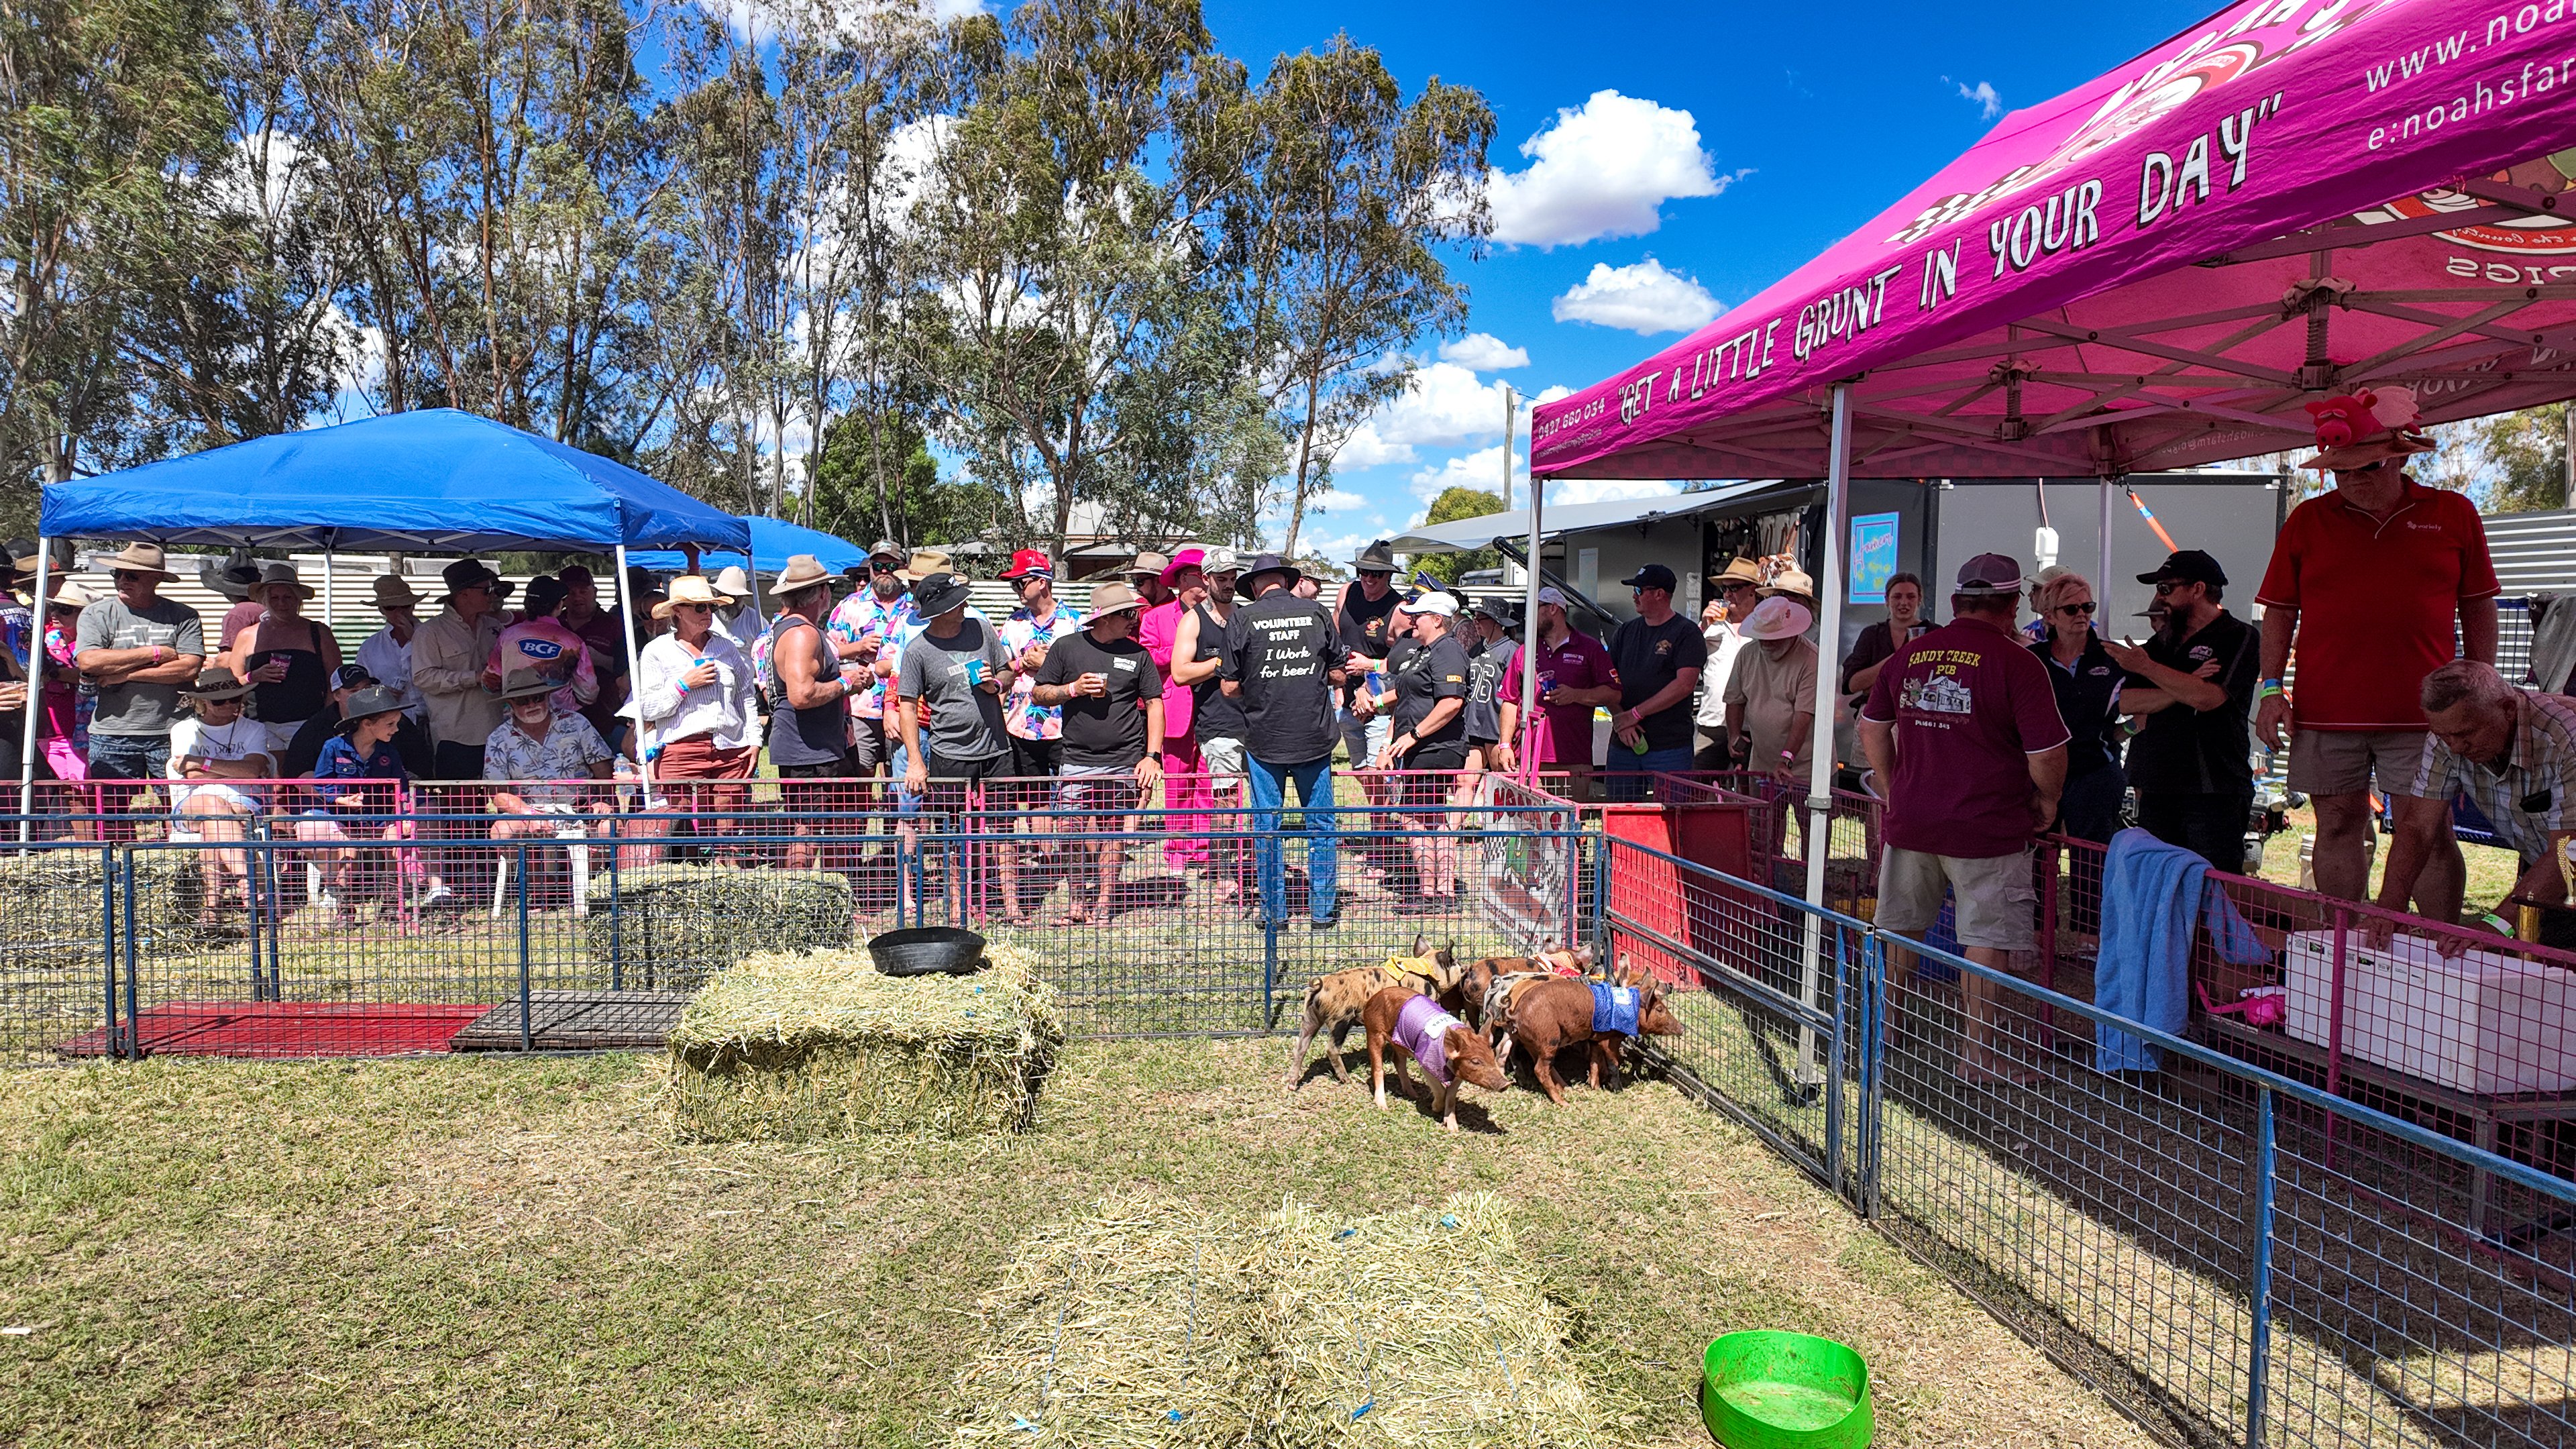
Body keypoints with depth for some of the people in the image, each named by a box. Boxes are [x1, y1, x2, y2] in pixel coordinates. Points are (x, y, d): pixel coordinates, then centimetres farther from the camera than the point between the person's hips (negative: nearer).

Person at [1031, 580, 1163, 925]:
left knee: (1113, 832, 3)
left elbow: (1154, 703, 7)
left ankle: (1104, 906, 11)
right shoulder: (1067, 648, 5)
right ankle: (1076, 902, 12)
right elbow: (1039, 695, 9)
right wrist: (1074, 689, -10)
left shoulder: (1137, 654, 7)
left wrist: (1153, 755, -2)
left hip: (1125, 763, 0)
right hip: (1077, 761, 0)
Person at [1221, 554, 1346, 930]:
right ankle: (1324, 910, 16)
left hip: (1264, 738, -1)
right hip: (1314, 736, 1)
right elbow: (1339, 676, 6)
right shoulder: (1317, 612, 1)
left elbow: (1230, 687, -4)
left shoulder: (1242, 618, -4)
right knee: (1320, 824, 11)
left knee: (1266, 826, 9)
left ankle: (1274, 911, 14)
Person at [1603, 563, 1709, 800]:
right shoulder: (1624, 633, 15)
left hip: (1670, 748, -5)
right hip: (1623, 745, 5)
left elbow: (1684, 684, -13)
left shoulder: (1686, 633, -2)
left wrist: (1635, 714, -14)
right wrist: (1620, 719, -8)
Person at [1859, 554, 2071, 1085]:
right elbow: (2047, 754, -12)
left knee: (1901, 930, 18)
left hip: (1909, 821, 5)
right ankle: (1979, 1054, 10)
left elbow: (1871, 727, 14)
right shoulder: (2018, 663, -12)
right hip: (1987, 827, -5)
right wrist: (2046, 800, 7)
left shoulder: (1908, 655, 5)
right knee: (1987, 941, 4)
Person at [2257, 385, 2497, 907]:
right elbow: (2279, 610, 9)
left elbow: (2478, 607, 11)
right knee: (2338, 831, 7)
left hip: (2421, 713, -1)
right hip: (2325, 713, 1)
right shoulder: (2306, 521, 7)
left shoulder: (2454, 515, 7)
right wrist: (2271, 688, 1)